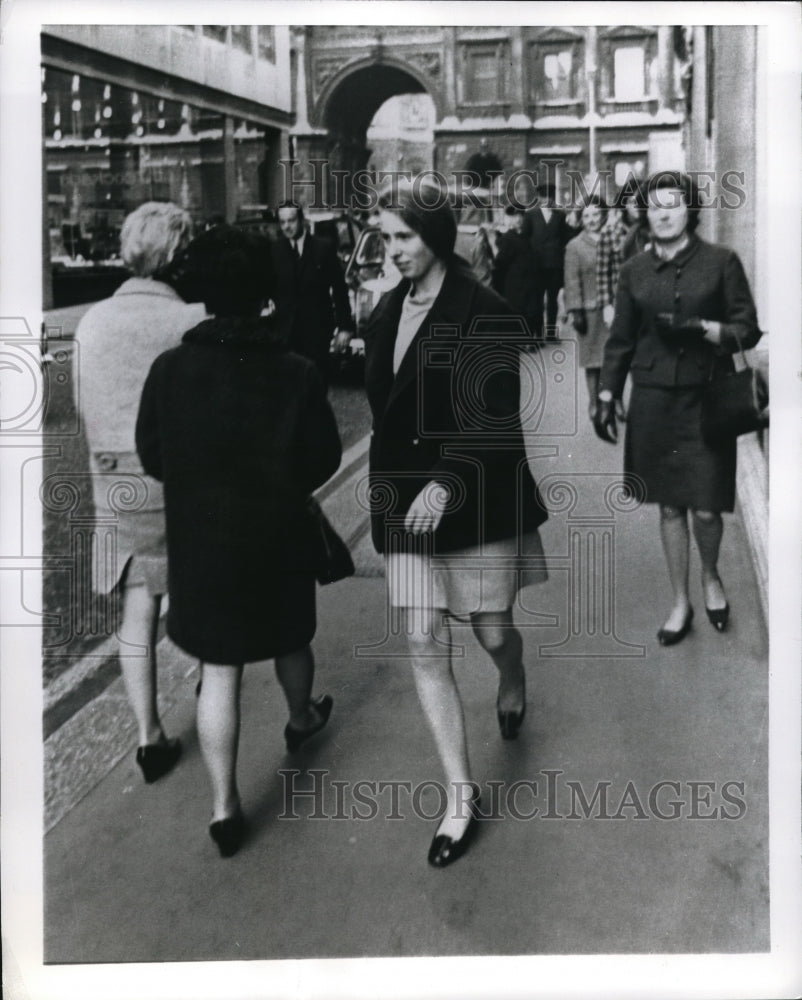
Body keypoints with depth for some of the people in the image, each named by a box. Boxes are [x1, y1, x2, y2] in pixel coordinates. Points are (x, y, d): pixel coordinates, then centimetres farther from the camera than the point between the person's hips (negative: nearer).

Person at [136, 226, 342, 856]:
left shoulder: (170, 370, -11)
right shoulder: (296, 373, -14)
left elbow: (151, 456, -2)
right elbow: (324, 457, -6)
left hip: (198, 538, 0)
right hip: (280, 536, 0)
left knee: (218, 669, 6)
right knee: (289, 637, 25)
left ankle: (224, 804, 6)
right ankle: (302, 718, 52)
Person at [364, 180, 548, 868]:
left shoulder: (483, 313, -13)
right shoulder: (388, 310, 7)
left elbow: (494, 418, -16)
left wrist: (446, 483, -24)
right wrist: (391, 483, 12)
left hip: (476, 496, -5)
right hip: (406, 501, 5)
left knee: (493, 632, 8)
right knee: (425, 647, 1)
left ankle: (513, 682, 49)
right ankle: (461, 796, 12)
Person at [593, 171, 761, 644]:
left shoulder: (722, 262, -2)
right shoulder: (635, 271, 6)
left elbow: (748, 330, -2)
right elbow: (621, 340, 11)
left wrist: (701, 328, -19)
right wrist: (606, 398, 5)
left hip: (705, 401, -2)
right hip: (653, 401, 2)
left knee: (706, 509, -1)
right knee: (670, 506, 9)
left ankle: (712, 577, 31)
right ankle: (681, 602, 25)